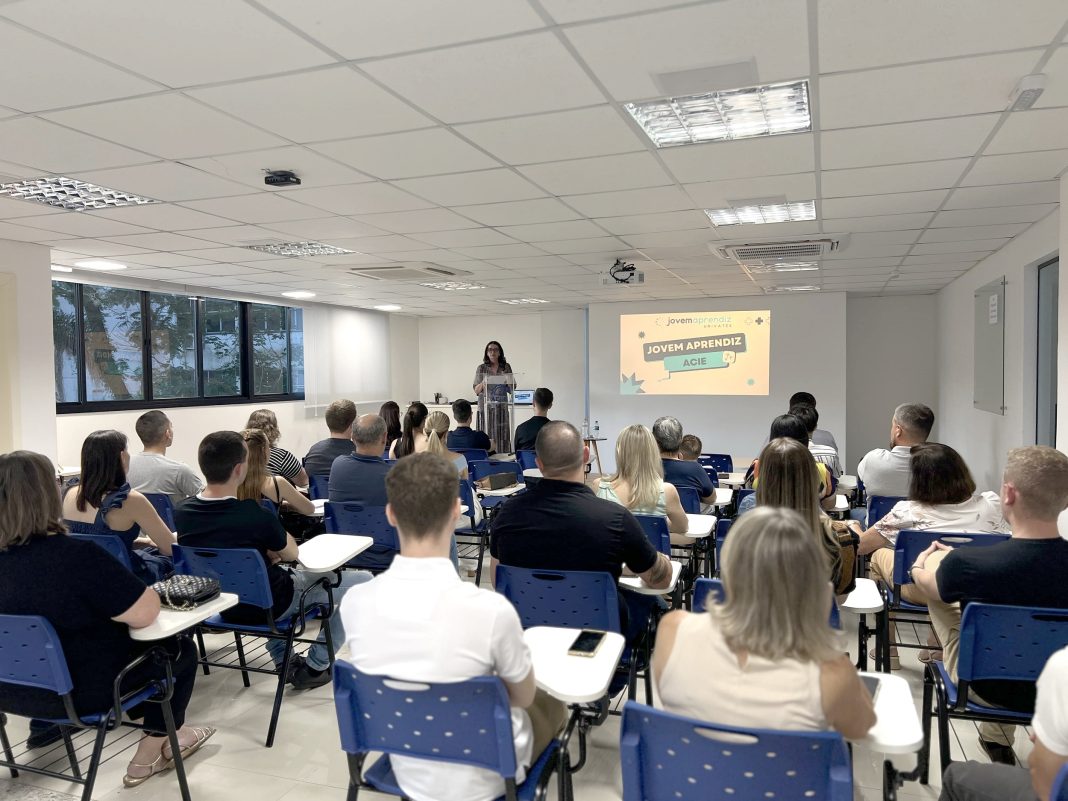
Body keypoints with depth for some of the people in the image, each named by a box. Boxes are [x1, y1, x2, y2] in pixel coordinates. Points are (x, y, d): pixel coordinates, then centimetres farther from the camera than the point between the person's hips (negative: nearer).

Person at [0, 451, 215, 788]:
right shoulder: (77, 555, -30)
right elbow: (145, 613, -26)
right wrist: (135, 591, -6)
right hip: (74, 691, -8)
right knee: (179, 650, 15)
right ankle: (148, 757, 24)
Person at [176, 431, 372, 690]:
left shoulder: (182, 513, -13)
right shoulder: (257, 516, -30)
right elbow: (290, 554, -9)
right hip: (266, 605, -7)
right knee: (362, 581, 4)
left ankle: (283, 661, 34)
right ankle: (314, 667, 13)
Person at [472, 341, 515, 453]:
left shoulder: (506, 367, 7)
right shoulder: (481, 368, 4)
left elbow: (512, 389, 8)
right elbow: (476, 390, 4)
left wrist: (509, 382, -12)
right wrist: (483, 383, -15)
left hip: (501, 407, 1)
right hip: (486, 407, -1)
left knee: (501, 435, -3)